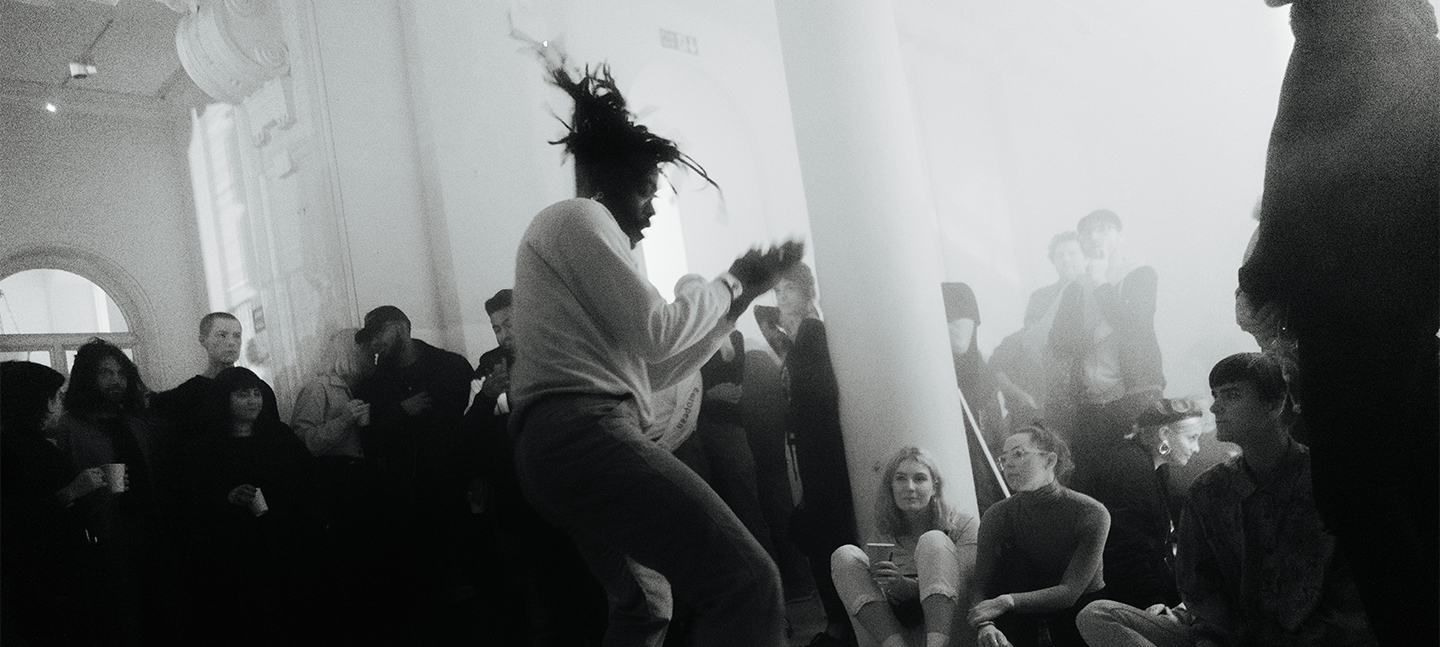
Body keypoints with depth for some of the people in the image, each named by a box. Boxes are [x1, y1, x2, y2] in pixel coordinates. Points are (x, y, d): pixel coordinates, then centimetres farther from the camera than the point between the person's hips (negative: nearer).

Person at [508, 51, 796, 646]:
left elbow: (652, 368, 27)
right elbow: (656, 330, -9)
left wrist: (739, 294, 25)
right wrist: (728, 282, 8)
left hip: (556, 446, 11)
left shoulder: (571, 232, 30)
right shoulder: (579, 217, 0)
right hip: (586, 433, -11)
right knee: (748, 580, -20)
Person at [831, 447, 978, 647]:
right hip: (885, 629, 3)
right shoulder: (883, 539, 13)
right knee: (845, 555, -9)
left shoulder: (964, 525, 5)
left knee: (933, 541, -18)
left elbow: (967, 584, -8)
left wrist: (906, 586, -21)